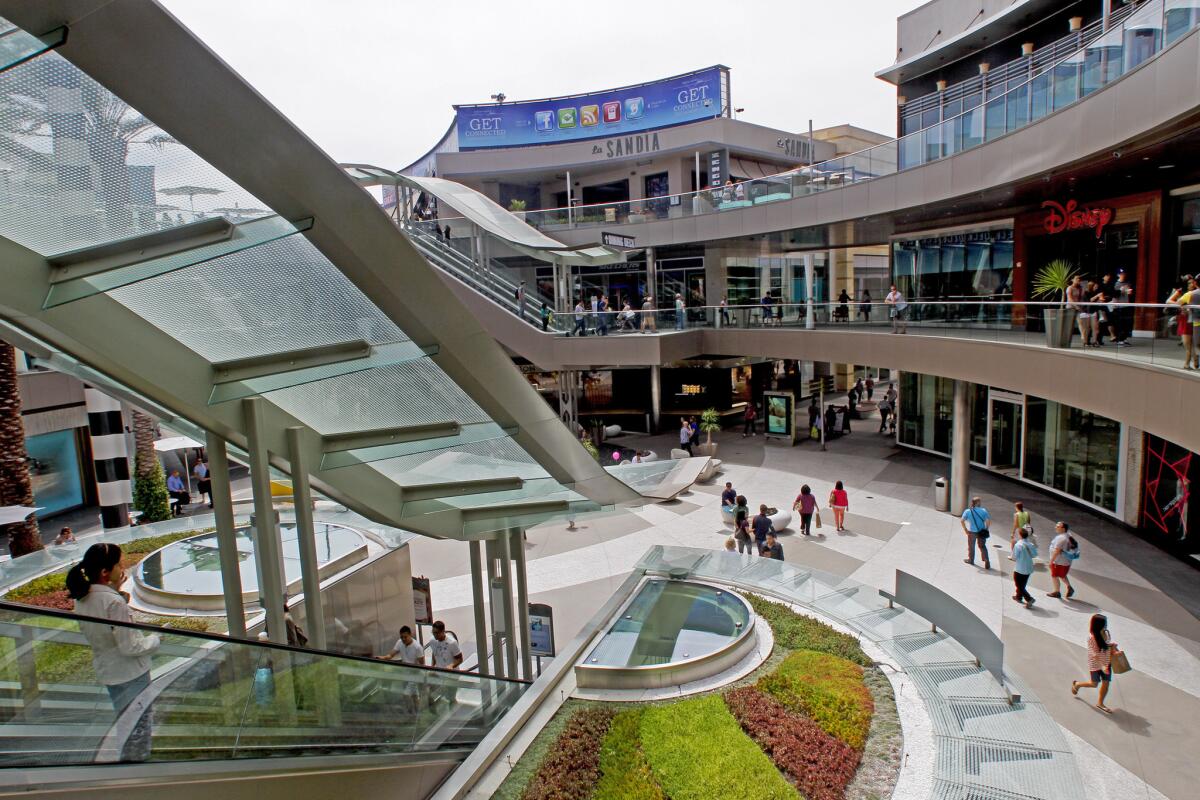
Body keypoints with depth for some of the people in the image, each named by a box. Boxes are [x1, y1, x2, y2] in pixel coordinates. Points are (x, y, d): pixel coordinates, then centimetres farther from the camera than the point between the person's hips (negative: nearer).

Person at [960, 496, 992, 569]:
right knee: (982, 546, 14)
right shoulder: (983, 510, -8)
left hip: (972, 532, -1)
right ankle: (987, 561, 7)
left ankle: (970, 560, 33)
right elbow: (988, 520, -14)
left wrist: (965, 529, -3)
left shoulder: (967, 511, -8)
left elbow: (962, 521, -13)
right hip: (981, 532, 1)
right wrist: (986, 529, -2)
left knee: (971, 546, 17)